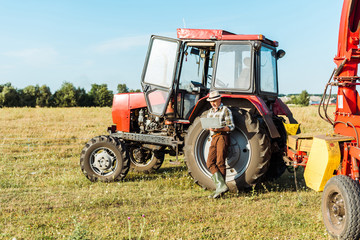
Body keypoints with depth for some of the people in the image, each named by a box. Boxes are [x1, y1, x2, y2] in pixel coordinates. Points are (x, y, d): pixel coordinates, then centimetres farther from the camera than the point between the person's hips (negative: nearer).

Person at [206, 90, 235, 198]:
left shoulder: (225, 110, -1)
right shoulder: (210, 111, 20)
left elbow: (231, 126, -6)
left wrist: (219, 129, -21)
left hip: (222, 137, -7)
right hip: (214, 138, 7)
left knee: (220, 163, -8)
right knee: (210, 163, -8)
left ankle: (220, 189, -4)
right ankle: (221, 185, -13)